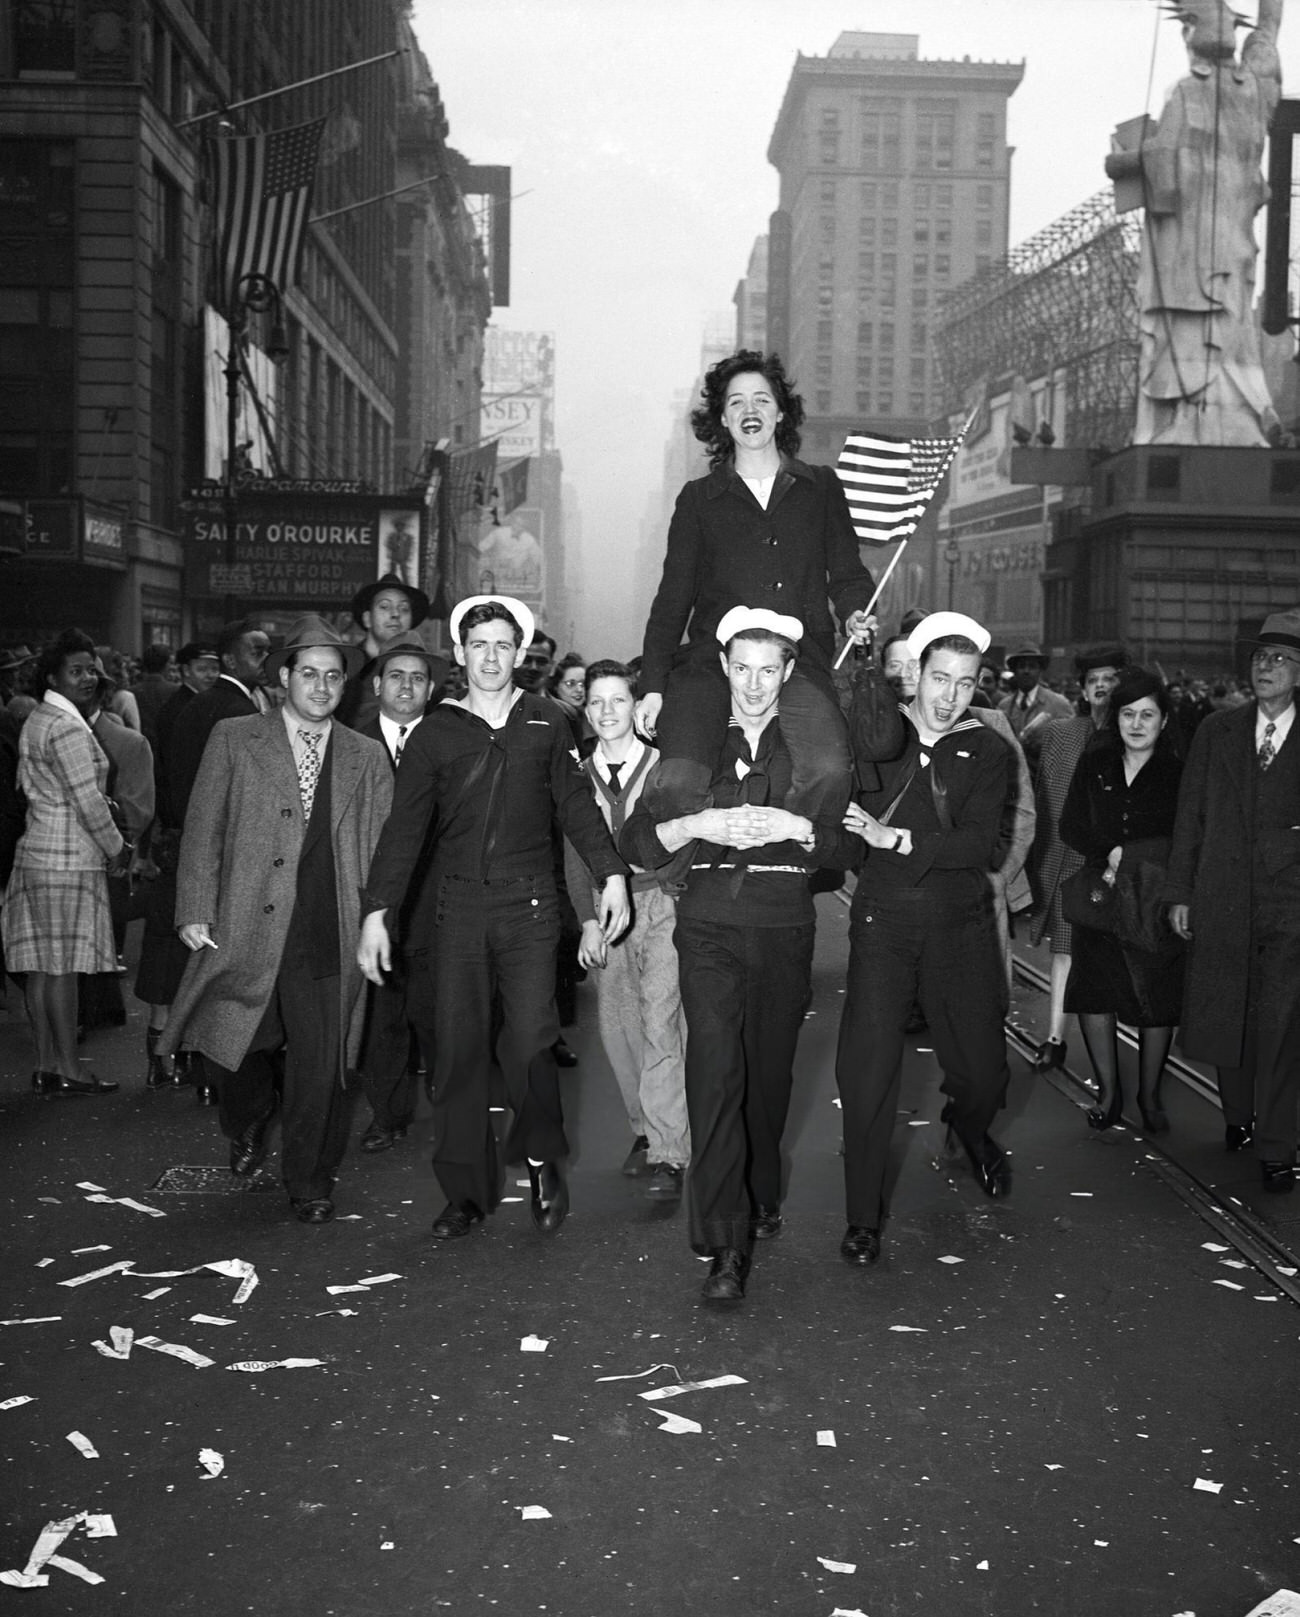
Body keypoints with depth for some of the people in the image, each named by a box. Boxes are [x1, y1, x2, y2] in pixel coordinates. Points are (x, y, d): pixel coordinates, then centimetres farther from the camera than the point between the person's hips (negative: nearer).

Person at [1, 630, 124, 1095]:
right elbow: (87, 801, -18)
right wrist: (116, 849, -5)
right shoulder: (66, 727, -15)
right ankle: (67, 1072, 1)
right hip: (68, 862, -10)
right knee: (63, 967, -4)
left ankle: (45, 1066, 15)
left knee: (42, 965, 10)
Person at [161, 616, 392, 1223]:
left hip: (328, 940, 1)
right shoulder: (233, 740, 6)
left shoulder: (366, 757, 11)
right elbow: (202, 832, 3)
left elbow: (381, 849, 10)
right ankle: (248, 1128, 41)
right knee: (233, 1049, 8)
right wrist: (195, 913, -4)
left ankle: (309, 1182, 21)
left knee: (319, 1066, 2)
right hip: (244, 931, 0)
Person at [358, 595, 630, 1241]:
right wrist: (376, 911, -2)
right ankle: (466, 1192, 13)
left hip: (528, 903, -1)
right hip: (456, 904, 1)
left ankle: (541, 1160, 14)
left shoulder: (546, 722, 8)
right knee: (458, 1050, 2)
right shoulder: (436, 732, 7)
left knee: (529, 1042, -10)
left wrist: (611, 873, -1)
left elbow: (576, 803, 10)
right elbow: (405, 825, 5)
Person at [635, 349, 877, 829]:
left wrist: (856, 614, -4)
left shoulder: (821, 487, 18)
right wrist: (652, 686, 4)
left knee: (829, 774, -29)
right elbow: (673, 597, 14)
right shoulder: (699, 498, 17)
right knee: (676, 784, -25)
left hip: (799, 662, 0)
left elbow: (847, 573, 20)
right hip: (711, 660, 0)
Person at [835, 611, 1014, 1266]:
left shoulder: (988, 751, 3)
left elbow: (979, 843, -9)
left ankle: (970, 1128, 46)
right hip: (882, 921, -1)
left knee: (982, 1071, 7)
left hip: (960, 924, 1)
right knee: (866, 1065, -9)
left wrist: (898, 838, -19)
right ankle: (863, 1217, 7)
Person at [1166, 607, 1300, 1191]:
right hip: (1221, 901, 3)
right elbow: (1189, 818, 8)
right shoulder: (1217, 731, 7)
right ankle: (1237, 1115, 32)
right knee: (1222, 1018, 11)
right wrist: (1179, 892, 5)